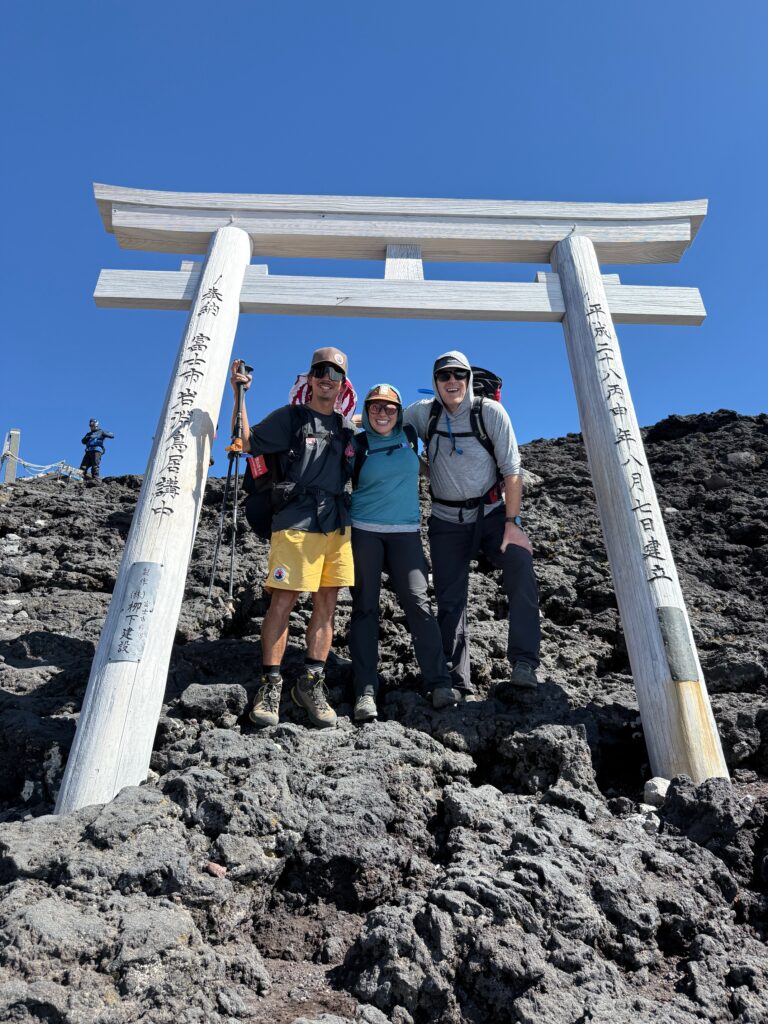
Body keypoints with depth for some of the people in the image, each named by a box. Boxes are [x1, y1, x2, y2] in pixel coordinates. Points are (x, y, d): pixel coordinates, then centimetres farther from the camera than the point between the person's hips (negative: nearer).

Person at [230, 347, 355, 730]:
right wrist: (239, 396, -8)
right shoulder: (290, 417, 6)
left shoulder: (347, 427, 20)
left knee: (326, 604, 4)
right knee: (283, 602, -7)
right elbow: (245, 443, -2)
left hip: (337, 523, 5)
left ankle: (311, 683, 12)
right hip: (296, 522, -5)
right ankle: (270, 683, 4)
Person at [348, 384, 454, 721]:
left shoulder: (409, 437, 9)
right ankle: (365, 690, 1)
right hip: (363, 530, -1)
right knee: (364, 606, -2)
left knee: (418, 601, -8)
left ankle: (438, 682, -1)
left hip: (405, 532, 2)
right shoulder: (357, 444, 2)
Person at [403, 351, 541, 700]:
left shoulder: (491, 412, -8)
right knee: (450, 601, 1)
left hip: (492, 512, -2)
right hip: (447, 520, 2)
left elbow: (511, 470, -10)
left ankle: (524, 661, -18)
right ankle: (455, 680, 11)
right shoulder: (424, 413, -2)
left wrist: (511, 523, -16)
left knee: (520, 564, -27)